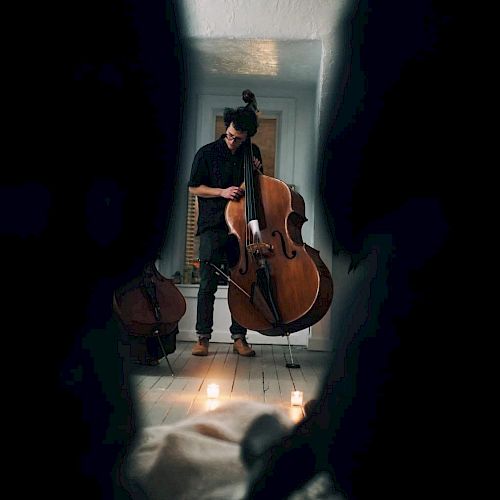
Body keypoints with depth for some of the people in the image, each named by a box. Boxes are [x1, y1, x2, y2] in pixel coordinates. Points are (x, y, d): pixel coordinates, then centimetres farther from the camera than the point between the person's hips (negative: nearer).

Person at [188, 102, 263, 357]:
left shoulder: (253, 152, 11)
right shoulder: (207, 152, 1)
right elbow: (194, 187, 3)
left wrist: (257, 172, 0)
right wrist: (222, 192, -11)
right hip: (213, 226, -2)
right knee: (208, 283, -4)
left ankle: (239, 337, 13)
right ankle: (203, 337, 8)